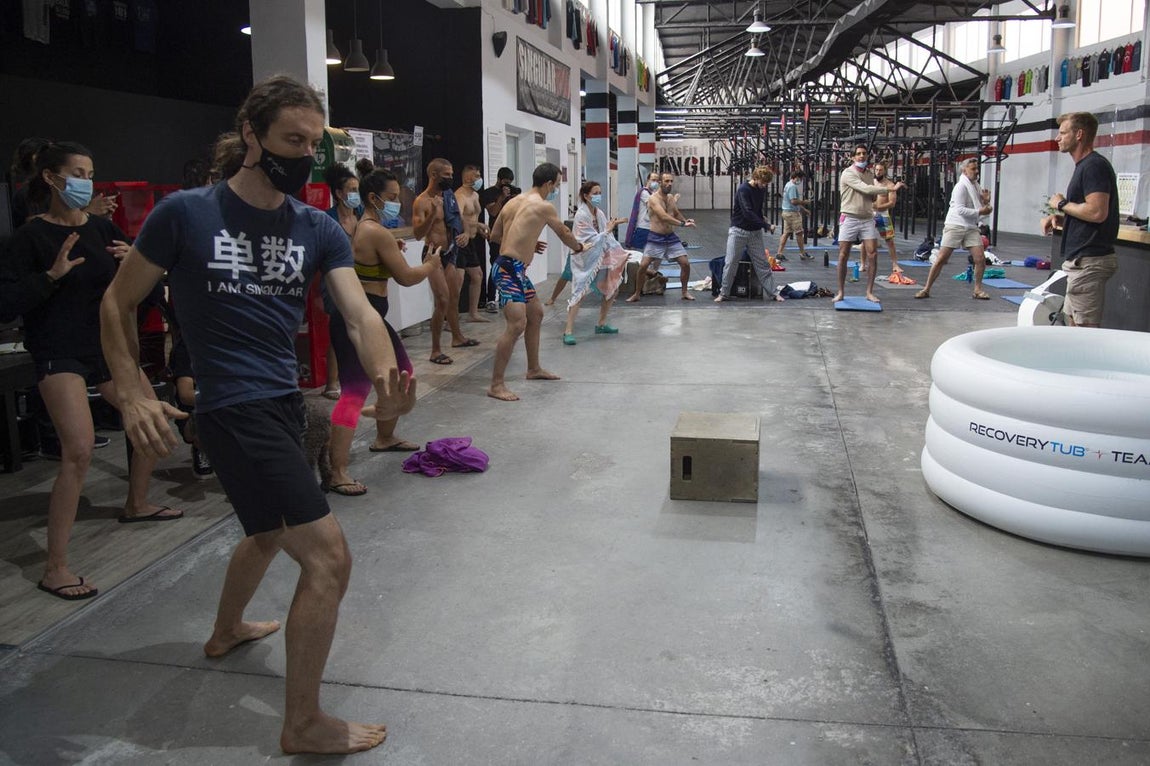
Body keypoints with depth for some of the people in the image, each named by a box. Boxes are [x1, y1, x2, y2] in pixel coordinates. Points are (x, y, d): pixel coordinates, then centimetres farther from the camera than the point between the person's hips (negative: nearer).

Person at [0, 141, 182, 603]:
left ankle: (136, 505, 41)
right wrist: (52, 275, -25)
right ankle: (55, 569, -12)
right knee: (79, 451, -20)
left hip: (107, 345, 7)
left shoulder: (101, 228, 6)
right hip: (59, 353, -7)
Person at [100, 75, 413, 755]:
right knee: (329, 556, -11)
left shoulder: (318, 229, 4)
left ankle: (228, 630, 59)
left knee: (271, 531, 29)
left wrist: (386, 376, -31)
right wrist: (132, 394, -12)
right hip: (235, 409, -7)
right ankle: (305, 724, 6)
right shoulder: (185, 213, -9)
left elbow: (360, 313, -10)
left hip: (286, 401, 7)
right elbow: (118, 304, 0)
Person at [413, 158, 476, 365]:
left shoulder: (449, 196, 8)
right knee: (443, 301, -14)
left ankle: (457, 337, 39)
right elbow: (418, 234, -22)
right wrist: (432, 213, -33)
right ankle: (436, 351, -8)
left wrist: (465, 233, -2)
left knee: (454, 297, 20)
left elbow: (459, 221, 20)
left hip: (449, 254, 8)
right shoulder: (422, 202, -15)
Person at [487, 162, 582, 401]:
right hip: (510, 269, -10)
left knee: (536, 313, 22)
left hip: (515, 267, 10)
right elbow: (564, 234, 7)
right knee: (517, 324, -16)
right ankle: (496, 385, -15)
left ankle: (534, 369, 37)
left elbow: (495, 235, 19)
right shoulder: (544, 206, -8)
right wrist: (578, 246, 28)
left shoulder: (514, 201, 14)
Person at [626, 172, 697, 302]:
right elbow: (664, 217, -26)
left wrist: (685, 220, -1)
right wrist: (682, 224, -30)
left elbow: (677, 214, 20)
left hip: (671, 237, 6)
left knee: (685, 263, -1)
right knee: (643, 266, -10)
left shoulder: (671, 198, 8)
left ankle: (685, 292, 17)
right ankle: (636, 294, 7)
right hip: (655, 238, -6)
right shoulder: (654, 198, -14)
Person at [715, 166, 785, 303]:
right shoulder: (743, 189, -17)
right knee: (731, 263, -1)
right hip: (738, 230, -5)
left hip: (755, 231, 5)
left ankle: (772, 292, 9)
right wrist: (765, 225, -25)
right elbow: (747, 213, -25)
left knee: (762, 262, 5)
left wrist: (761, 225, 3)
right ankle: (724, 293, 10)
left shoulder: (762, 189, 3)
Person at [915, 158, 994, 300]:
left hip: (971, 227, 7)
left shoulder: (975, 185, 14)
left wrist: (986, 202, 1)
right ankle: (926, 289, 0)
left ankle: (977, 290, 12)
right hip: (955, 226, -7)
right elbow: (960, 210, -18)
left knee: (980, 259, -3)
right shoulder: (961, 186, -9)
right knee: (941, 259, -6)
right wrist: (980, 212, -21)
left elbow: (979, 207, 20)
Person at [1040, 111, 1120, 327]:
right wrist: (1057, 216, 10)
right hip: (1081, 259, 11)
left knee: (1085, 327, -8)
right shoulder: (1084, 166, 18)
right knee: (1074, 320, 17)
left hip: (1088, 261, -11)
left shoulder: (1094, 166, -15)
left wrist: (1061, 204, -12)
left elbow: (1097, 212, -26)